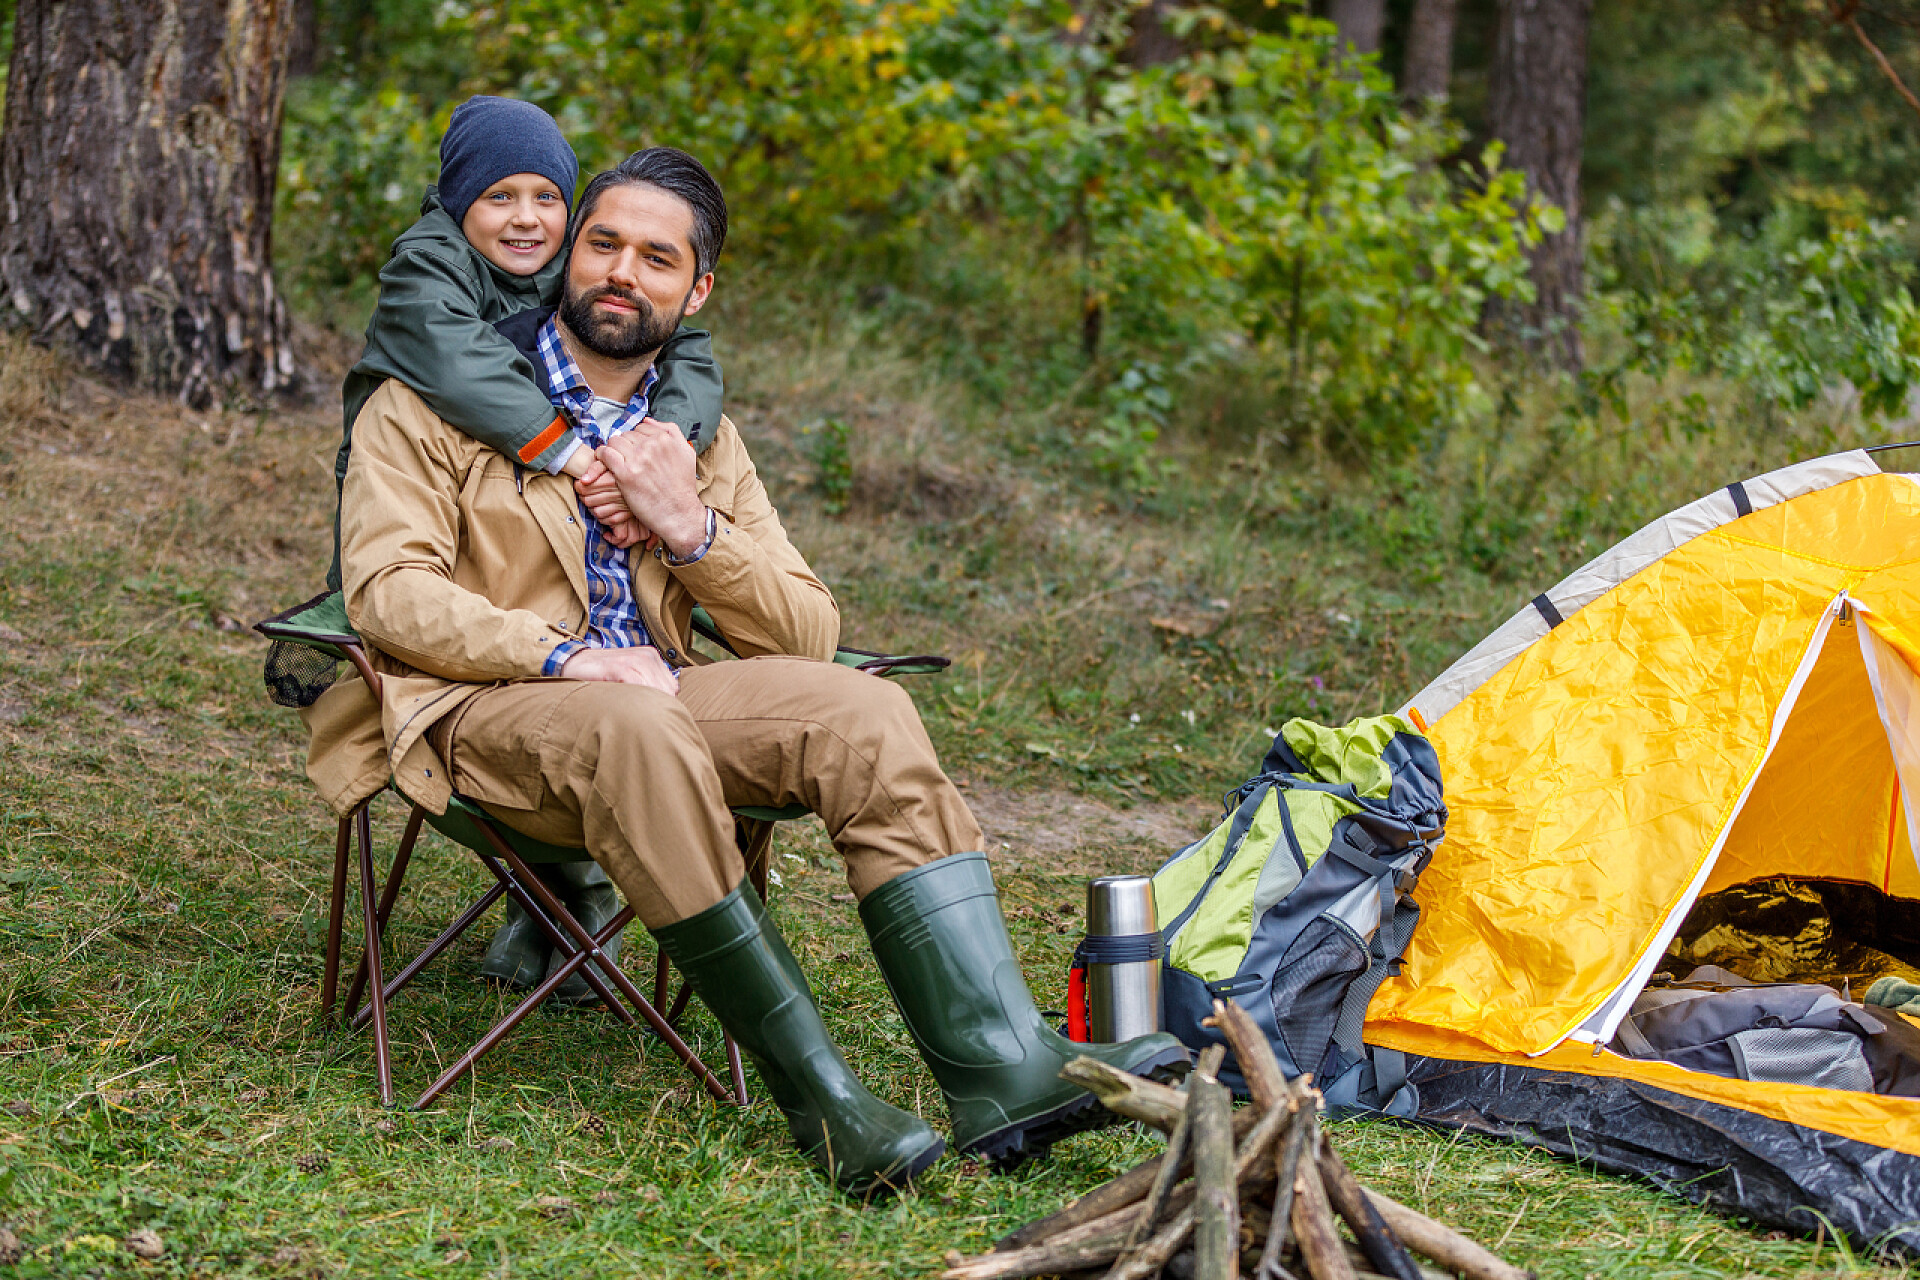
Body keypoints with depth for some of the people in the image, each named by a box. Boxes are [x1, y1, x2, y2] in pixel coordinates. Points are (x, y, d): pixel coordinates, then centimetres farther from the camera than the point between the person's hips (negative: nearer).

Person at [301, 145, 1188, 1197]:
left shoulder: (699, 436, 20)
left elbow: (807, 634, 12)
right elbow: (388, 589, -8)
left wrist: (691, 531, -6)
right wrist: (567, 658, -21)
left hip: (651, 699, 5)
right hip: (478, 709, -5)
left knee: (862, 714, -22)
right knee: (639, 731, -38)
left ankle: (1000, 1069, -34)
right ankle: (817, 1097, -34)